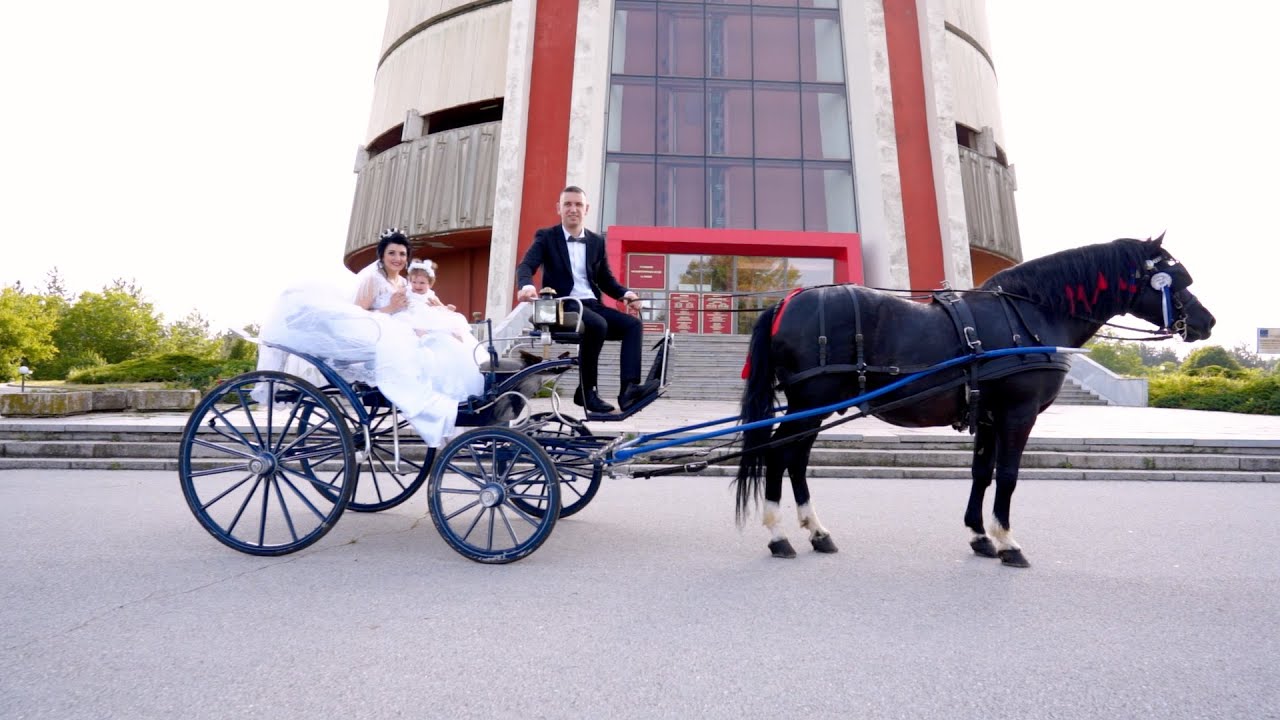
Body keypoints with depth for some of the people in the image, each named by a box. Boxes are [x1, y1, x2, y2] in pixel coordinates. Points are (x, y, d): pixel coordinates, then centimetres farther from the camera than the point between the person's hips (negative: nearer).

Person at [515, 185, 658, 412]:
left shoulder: (597, 242, 17)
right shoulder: (546, 237, 6)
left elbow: (606, 279, 19)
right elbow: (525, 266, -8)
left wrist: (625, 293, -3)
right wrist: (527, 285, -33)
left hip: (592, 305, 5)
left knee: (633, 324, -19)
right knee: (598, 325, -34)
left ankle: (629, 387, -29)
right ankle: (586, 391, -22)